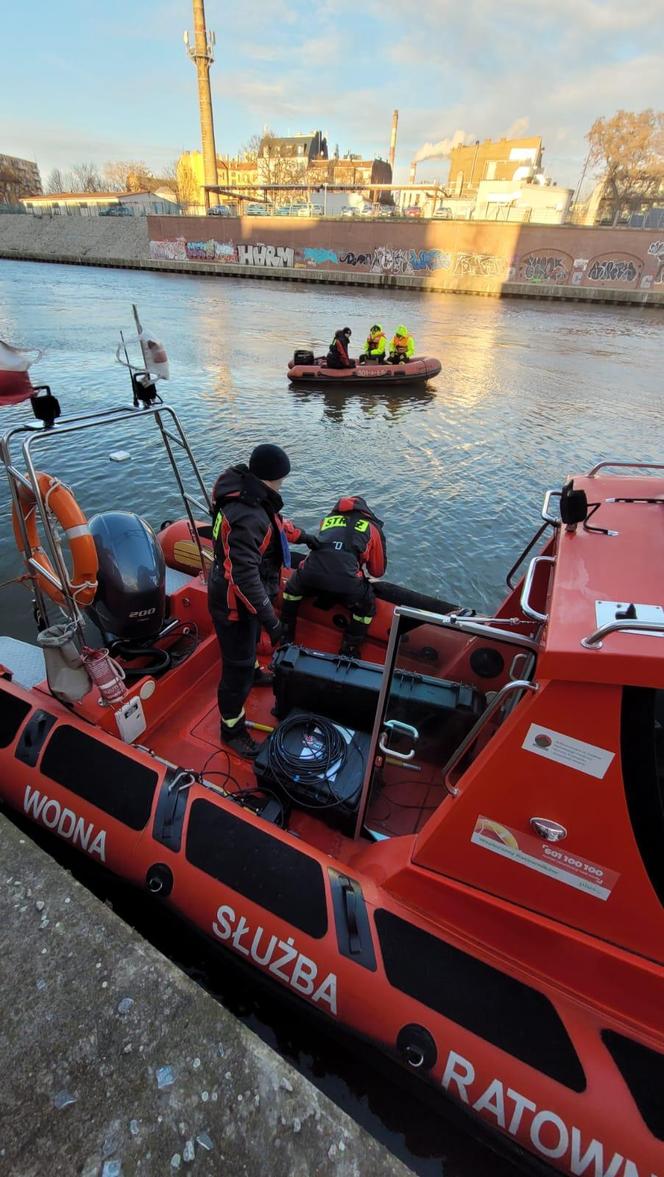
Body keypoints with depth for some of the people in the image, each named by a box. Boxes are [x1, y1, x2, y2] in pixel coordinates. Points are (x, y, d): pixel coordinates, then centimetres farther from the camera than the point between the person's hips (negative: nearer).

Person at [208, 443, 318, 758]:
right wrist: (271, 621, -31)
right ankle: (232, 730, 24)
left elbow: (274, 522, 16)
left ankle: (252, 672, 65)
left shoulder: (249, 493, -5)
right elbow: (245, 577, -35)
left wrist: (303, 536, 26)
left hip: (247, 592, 10)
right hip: (234, 603, -10)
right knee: (237, 668, 6)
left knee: (250, 641, 36)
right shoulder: (246, 519, -36)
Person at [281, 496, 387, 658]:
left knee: (293, 587, 37)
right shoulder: (372, 526, 23)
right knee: (367, 607, 27)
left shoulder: (328, 518, 31)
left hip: (310, 572, 3)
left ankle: (285, 636, 43)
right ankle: (348, 652, 30)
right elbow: (378, 570, 27)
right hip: (345, 579, -3)